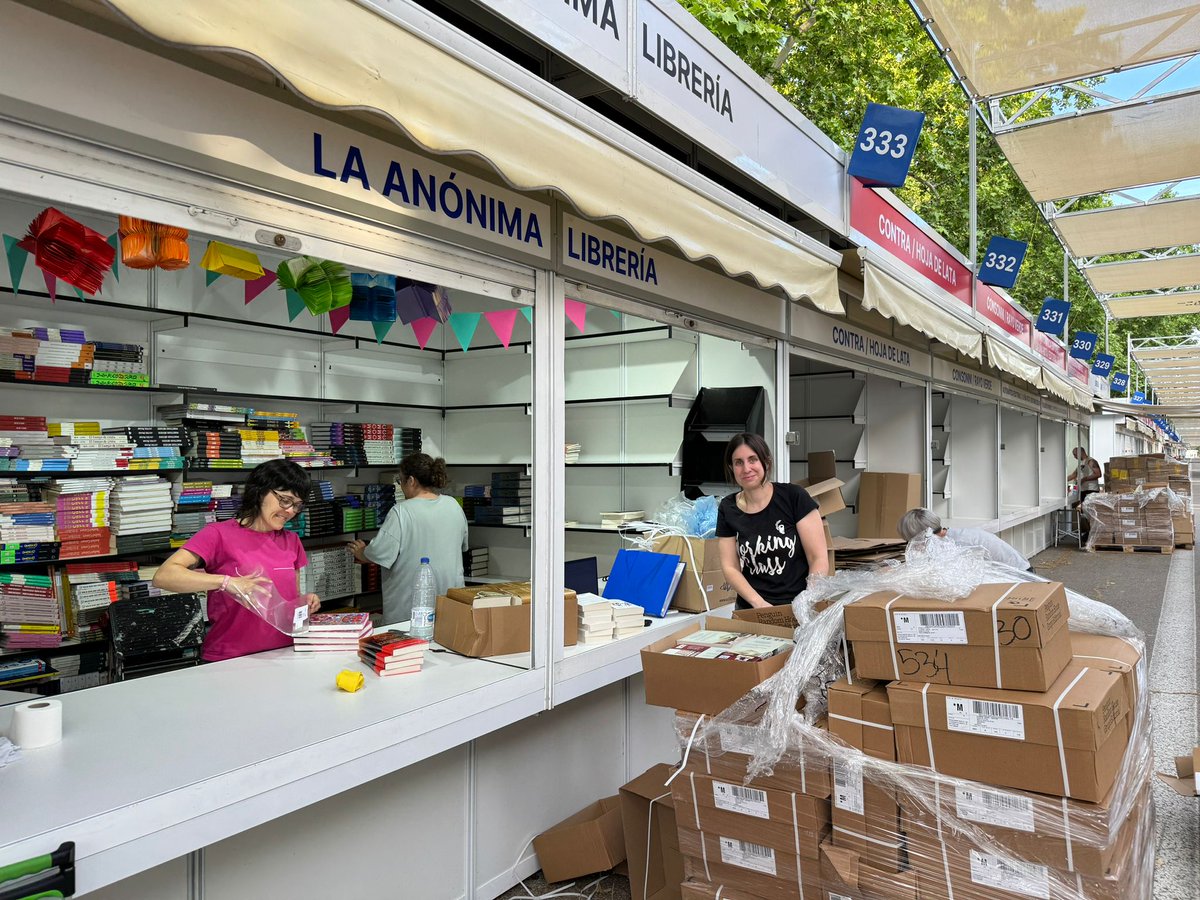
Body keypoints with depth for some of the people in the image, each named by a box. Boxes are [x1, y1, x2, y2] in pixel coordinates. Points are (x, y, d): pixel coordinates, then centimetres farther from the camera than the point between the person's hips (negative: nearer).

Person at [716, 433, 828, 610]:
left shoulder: (794, 497, -5)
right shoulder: (727, 509, 3)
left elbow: (819, 559, -4)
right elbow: (730, 567, 4)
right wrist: (759, 603, -9)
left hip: (798, 605, -2)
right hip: (751, 608, 2)